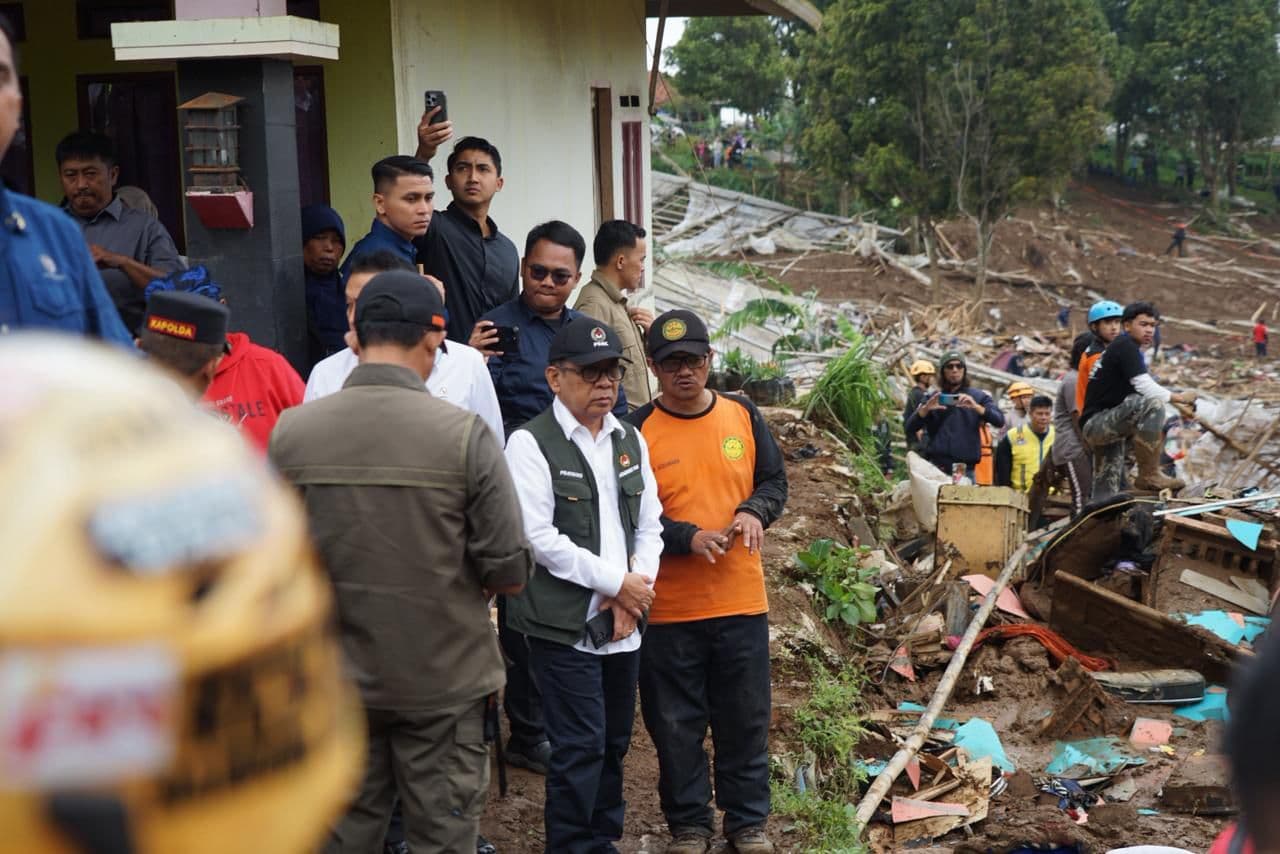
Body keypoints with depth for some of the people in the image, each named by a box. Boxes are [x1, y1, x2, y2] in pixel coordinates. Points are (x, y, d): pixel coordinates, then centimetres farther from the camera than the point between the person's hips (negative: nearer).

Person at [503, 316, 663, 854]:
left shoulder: (630, 440, 12)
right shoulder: (530, 443, -9)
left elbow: (650, 524, 13)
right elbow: (541, 539, -16)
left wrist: (637, 590, -4)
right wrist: (618, 583, -13)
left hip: (623, 622, 6)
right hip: (565, 624, -6)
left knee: (614, 741, 14)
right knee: (580, 747, -4)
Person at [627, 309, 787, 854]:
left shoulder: (743, 415, 4)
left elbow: (775, 482, 10)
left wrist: (755, 511, -12)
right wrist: (689, 538, -23)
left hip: (742, 601, 2)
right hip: (669, 607, -2)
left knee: (745, 718, 12)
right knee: (677, 724, 8)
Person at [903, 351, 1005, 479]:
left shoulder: (978, 397, 9)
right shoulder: (933, 398, 12)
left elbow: (999, 421, -4)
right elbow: (910, 428, 3)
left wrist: (976, 407, -21)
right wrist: (926, 409, -16)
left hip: (966, 470, 0)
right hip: (936, 468, 0)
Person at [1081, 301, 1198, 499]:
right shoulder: (1125, 345, -11)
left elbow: (1146, 389, 21)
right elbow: (1146, 390, -20)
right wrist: (1178, 397, -6)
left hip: (1100, 428, 11)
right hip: (1097, 422, -11)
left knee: (1106, 493, 10)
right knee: (1152, 404, -29)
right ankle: (1149, 474, -24)